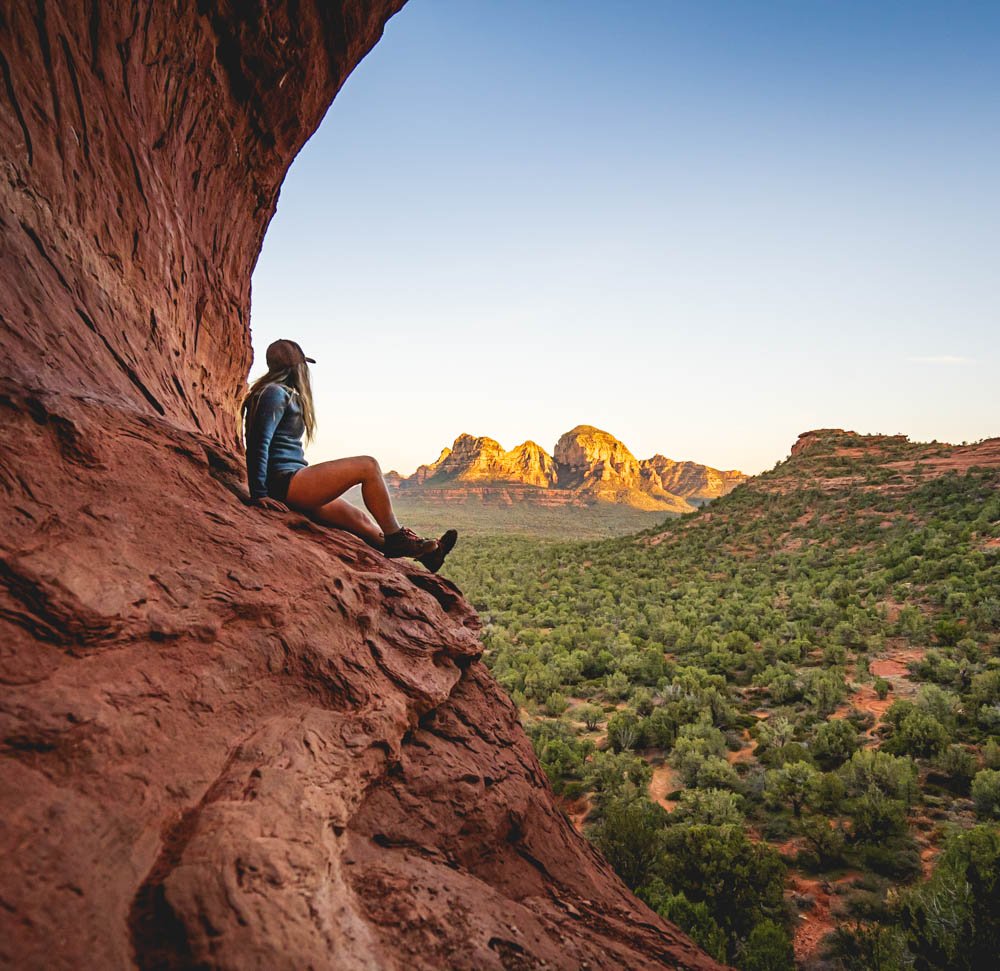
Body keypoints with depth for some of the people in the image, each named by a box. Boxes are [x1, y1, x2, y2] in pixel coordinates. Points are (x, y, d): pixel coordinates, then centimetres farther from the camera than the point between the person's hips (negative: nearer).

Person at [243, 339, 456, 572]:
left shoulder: (284, 395, 24)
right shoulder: (275, 393, -7)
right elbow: (259, 444, -16)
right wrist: (259, 494, -20)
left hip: (290, 488, 11)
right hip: (285, 482, -11)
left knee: (361, 519, 7)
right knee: (368, 466, -15)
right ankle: (396, 538, -7)